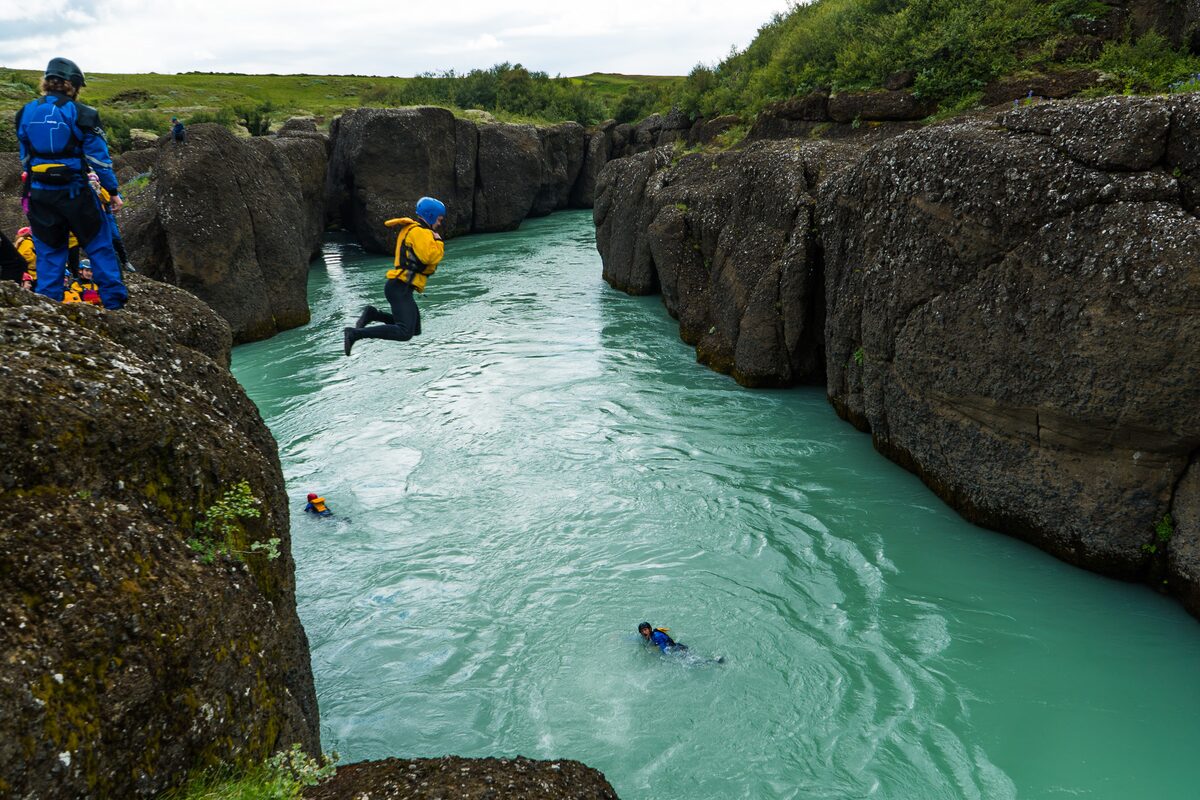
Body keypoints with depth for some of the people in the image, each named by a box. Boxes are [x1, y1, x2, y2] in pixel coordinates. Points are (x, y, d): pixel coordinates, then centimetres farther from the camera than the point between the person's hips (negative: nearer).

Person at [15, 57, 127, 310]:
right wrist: (113, 191, -1)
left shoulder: (26, 113, 4)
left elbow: (25, 158, 11)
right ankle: (115, 302, 10)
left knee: (49, 252, 12)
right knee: (100, 247, 8)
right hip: (75, 192, -4)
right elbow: (98, 157, -9)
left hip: (40, 194, 4)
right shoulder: (81, 113, -10)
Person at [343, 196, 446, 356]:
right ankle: (355, 334, -23)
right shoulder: (420, 231, -11)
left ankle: (373, 314, 11)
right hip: (401, 288, -11)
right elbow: (430, 256, -25)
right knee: (404, 333, -22)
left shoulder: (410, 229, 20)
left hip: (400, 288, 11)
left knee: (415, 330, 18)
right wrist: (438, 241, -6)